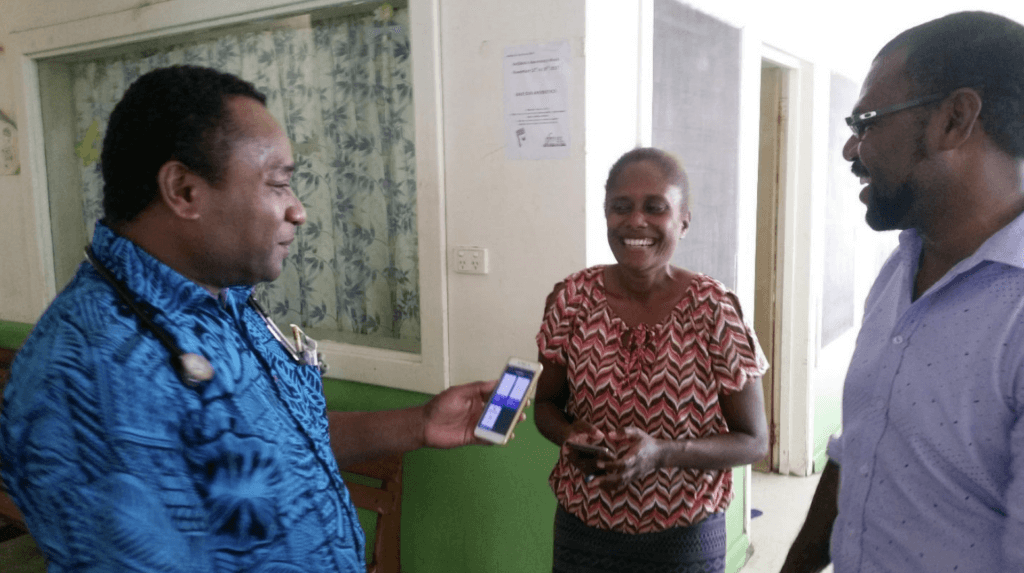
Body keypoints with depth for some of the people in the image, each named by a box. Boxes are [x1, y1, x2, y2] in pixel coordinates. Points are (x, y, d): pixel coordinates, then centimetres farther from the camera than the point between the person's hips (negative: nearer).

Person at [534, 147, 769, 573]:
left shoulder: (714, 310, -15)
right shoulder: (571, 299, -8)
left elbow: (754, 441, -9)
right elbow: (546, 405, 4)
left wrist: (661, 453, -23)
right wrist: (572, 438, -17)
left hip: (683, 537, -2)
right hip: (583, 528, 2)